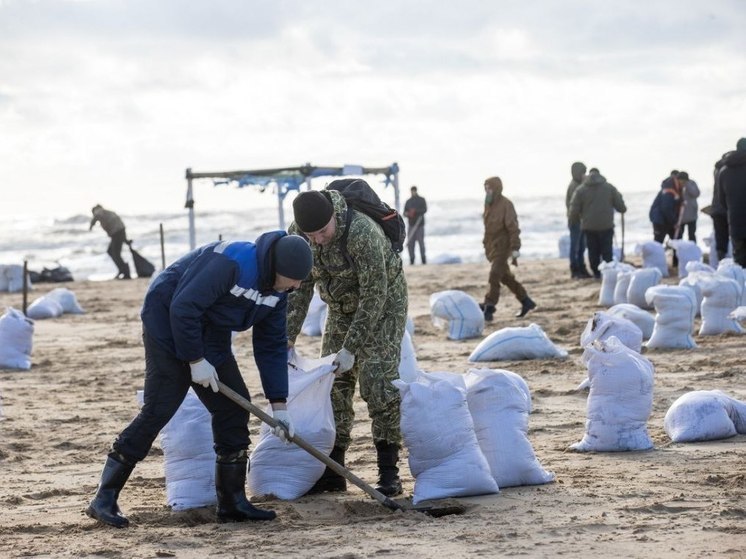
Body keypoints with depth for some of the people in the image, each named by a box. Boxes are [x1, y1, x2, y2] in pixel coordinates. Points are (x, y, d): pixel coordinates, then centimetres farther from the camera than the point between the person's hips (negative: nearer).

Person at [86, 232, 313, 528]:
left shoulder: (276, 291, -1)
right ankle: (104, 499, -12)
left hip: (209, 336, 9)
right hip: (168, 324, -9)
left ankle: (232, 502, 8)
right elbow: (183, 308, -31)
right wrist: (196, 360, -24)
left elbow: (272, 346, 6)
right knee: (158, 409, -15)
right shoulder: (230, 262, -29)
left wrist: (279, 405, 3)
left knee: (234, 406, 1)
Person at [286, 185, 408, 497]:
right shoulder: (297, 234, -17)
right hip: (342, 307, 6)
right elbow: (298, 287, -8)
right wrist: (287, 339, -15)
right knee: (333, 384, 0)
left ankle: (389, 474, -14)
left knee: (378, 381, -17)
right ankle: (332, 473, 5)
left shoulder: (362, 233, -36)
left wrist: (351, 347, -30)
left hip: (383, 304, -6)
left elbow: (374, 295, -31)